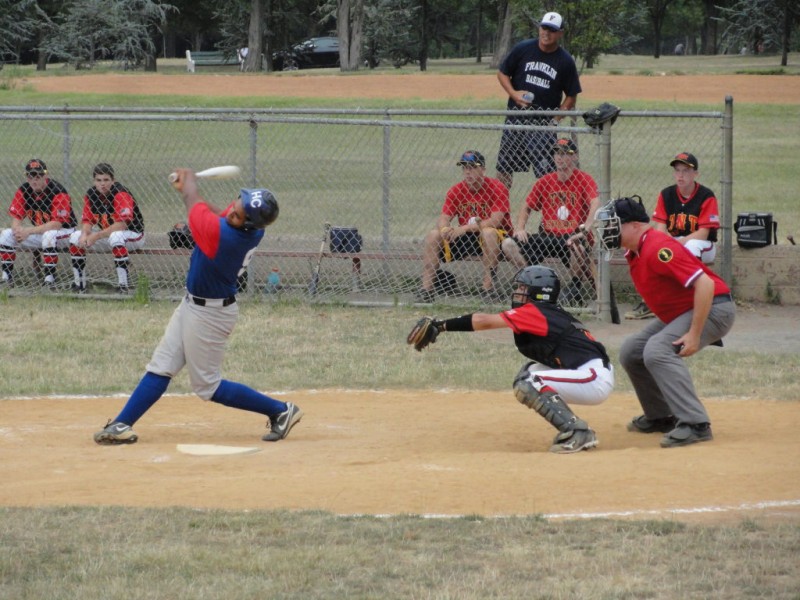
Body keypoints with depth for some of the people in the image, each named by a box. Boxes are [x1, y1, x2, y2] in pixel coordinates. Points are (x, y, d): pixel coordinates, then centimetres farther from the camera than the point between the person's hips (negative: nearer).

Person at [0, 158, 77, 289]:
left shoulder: (58, 192, -24)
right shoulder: (23, 191, -5)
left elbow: (57, 224, -30)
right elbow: (16, 218, -5)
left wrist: (29, 231, -37)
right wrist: (18, 229, -31)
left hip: (63, 233, -6)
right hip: (38, 233, 6)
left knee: (49, 235, -40)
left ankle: (49, 279, -33)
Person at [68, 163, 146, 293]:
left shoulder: (120, 194, -23)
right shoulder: (91, 194, -3)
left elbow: (122, 224, -32)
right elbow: (87, 220, -2)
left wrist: (97, 236, -35)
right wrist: (85, 234, -25)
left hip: (133, 235, -7)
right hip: (106, 234, 7)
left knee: (115, 237, -40)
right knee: (75, 237, -8)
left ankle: (123, 286, -35)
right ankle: (79, 283, -2)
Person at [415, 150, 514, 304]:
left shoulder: (497, 188, -14)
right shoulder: (455, 191, 0)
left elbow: (495, 221, -25)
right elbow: (443, 219, -6)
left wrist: (464, 228, -32)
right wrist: (444, 229, -32)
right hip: (465, 239, 5)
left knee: (488, 233, -38)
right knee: (433, 236, -12)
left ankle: (488, 288, -35)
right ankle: (426, 289, -16)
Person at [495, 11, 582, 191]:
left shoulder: (566, 61, -2)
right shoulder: (523, 49, 0)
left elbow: (571, 95, 4)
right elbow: (502, 73, 8)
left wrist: (557, 116, -10)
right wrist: (514, 94, -9)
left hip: (544, 123, -2)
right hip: (515, 118, 2)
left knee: (545, 172, -7)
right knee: (504, 167, 7)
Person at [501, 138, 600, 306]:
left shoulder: (585, 179, -3)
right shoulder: (544, 182, 12)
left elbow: (595, 204, -19)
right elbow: (527, 207, 19)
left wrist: (585, 229, -35)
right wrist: (519, 228, 0)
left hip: (572, 236, -5)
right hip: (547, 236, 5)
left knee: (576, 249, -41)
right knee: (509, 245, -13)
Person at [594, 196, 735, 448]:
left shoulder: (657, 249, -24)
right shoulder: (634, 253, 7)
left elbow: (704, 284, -30)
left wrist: (694, 335, -30)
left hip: (712, 307, -11)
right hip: (678, 312, 11)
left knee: (657, 350, -30)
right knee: (631, 351, 13)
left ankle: (695, 424, -33)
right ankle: (661, 417, 23)